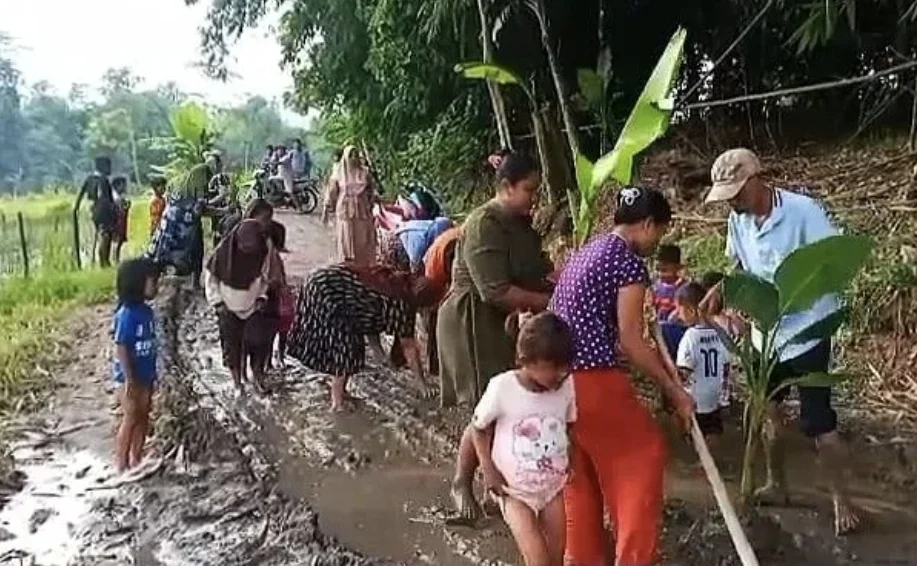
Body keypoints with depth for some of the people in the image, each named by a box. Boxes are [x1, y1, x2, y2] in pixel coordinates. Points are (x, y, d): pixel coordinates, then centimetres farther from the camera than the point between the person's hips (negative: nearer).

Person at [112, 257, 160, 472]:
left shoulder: (147, 311, 4)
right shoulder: (127, 315, -21)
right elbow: (121, 349, -21)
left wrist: (153, 375, 15)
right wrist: (129, 380, -21)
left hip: (145, 376, 8)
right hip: (131, 377, -8)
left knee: (143, 418, 15)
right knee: (130, 419, 0)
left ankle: (136, 460, 28)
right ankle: (121, 464, 12)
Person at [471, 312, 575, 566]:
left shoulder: (567, 387, -14)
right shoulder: (502, 387, -22)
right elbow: (479, 427, -6)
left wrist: (572, 463, -8)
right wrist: (488, 469, -12)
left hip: (554, 487, 3)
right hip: (515, 490, -3)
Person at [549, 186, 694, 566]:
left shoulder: (586, 252, 17)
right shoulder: (629, 261, -10)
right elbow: (630, 342, -13)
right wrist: (674, 390, -5)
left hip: (560, 377, 9)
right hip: (593, 379, -9)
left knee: (580, 469, 20)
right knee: (643, 455, 9)